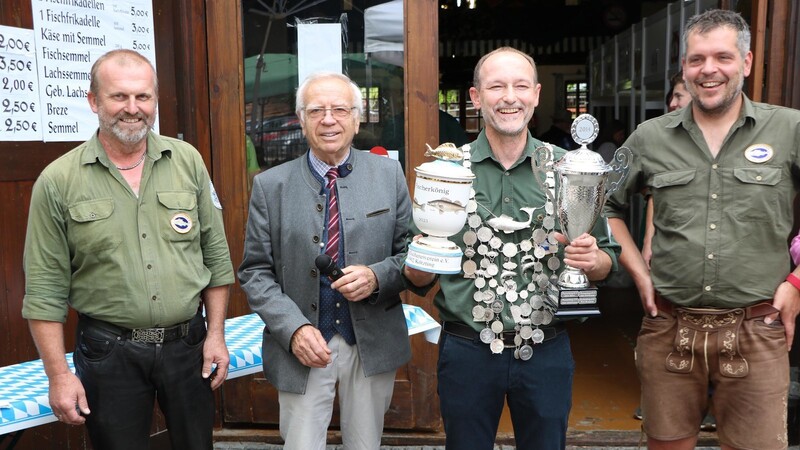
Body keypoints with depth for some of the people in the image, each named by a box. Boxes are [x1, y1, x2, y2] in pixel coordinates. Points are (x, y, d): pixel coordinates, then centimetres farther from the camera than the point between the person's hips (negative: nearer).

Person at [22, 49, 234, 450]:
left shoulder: (187, 161, 0)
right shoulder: (58, 181, -5)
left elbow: (216, 254, 4)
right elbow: (45, 290, -3)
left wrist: (216, 334, 2)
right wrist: (59, 374, -5)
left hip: (187, 343, 2)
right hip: (109, 353, -2)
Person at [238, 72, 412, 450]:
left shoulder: (389, 174, -2)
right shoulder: (270, 185, -3)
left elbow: (411, 252, 3)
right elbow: (255, 272, -2)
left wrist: (377, 276, -17)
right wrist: (294, 329, -14)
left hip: (373, 345, 1)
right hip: (301, 347, -1)